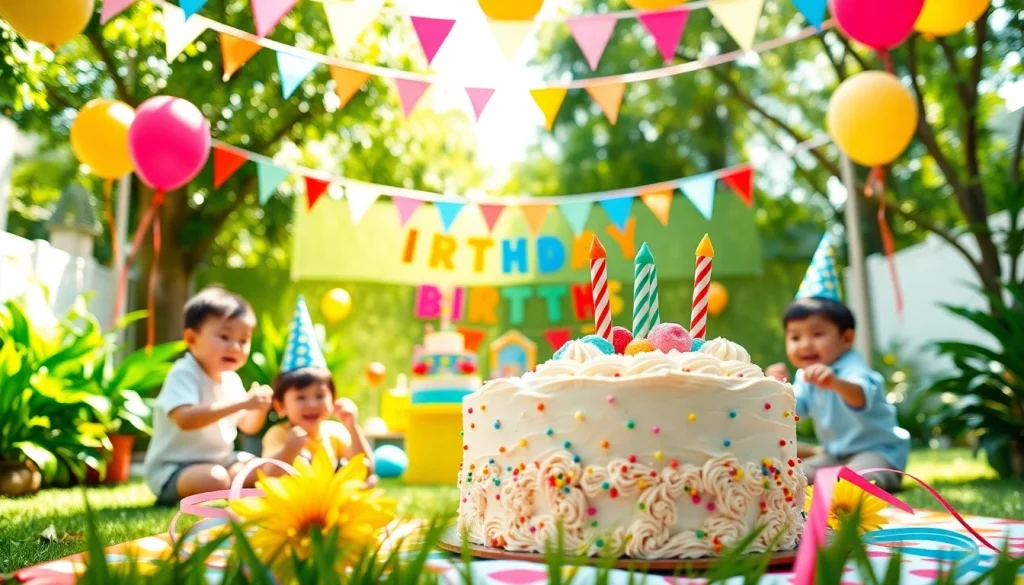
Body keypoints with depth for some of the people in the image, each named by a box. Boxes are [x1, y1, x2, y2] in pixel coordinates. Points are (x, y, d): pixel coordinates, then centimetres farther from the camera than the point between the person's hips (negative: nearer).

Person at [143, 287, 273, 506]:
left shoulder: (231, 380, 7)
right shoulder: (183, 374, -18)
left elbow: (248, 426, 15)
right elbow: (186, 419, -36)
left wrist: (259, 408, -10)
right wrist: (241, 403, -38)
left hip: (220, 461, 8)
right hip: (173, 469, -8)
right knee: (215, 479, -35)